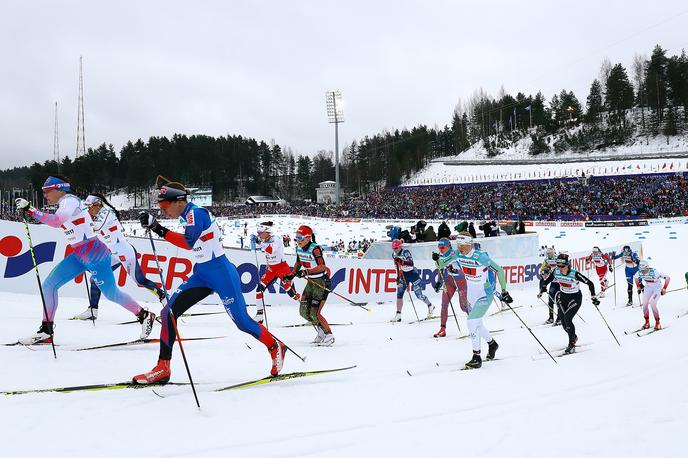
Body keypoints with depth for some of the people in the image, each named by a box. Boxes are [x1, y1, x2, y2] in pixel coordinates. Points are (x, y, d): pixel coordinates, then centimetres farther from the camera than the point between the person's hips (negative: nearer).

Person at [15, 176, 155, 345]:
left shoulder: (70, 200, -13)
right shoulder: (65, 203, 14)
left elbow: (56, 221, -31)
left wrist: (30, 209, -29)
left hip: (94, 254, -9)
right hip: (78, 255, 9)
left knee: (111, 294, 1)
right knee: (49, 285, 0)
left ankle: (145, 316, 19)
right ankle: (46, 332, 4)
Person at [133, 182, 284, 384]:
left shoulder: (196, 213, -18)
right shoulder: (187, 215, 8)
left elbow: (189, 242, -30)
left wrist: (158, 228, -30)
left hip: (221, 274, -9)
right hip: (201, 275, 9)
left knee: (241, 321, 0)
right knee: (169, 311, -3)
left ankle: (276, 347, 24)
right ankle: (163, 368, 2)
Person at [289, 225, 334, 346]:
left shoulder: (315, 249, -20)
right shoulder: (299, 249, 3)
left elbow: (322, 267, -28)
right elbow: (298, 262, 21)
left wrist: (306, 272, -36)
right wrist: (292, 274, 9)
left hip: (322, 282, -8)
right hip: (311, 282, 8)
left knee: (315, 313, -13)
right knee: (304, 312, 4)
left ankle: (329, 335, 4)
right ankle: (321, 332, 23)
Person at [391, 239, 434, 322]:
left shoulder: (406, 252, -19)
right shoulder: (394, 255, 1)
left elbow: (411, 263, -33)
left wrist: (402, 261, -46)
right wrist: (398, 277, 13)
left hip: (413, 274, -6)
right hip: (403, 275, 6)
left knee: (419, 295, -1)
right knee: (399, 294, -7)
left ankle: (430, 306, 26)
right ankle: (398, 315, -6)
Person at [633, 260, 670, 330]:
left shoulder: (654, 272, -33)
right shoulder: (639, 273, -18)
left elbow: (667, 278, -28)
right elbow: (635, 277, 9)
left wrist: (664, 289, -24)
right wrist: (639, 286, 10)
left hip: (657, 287, -5)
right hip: (648, 287, 5)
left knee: (652, 303, -21)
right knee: (644, 304, -8)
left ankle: (657, 323, -7)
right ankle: (647, 322, 8)